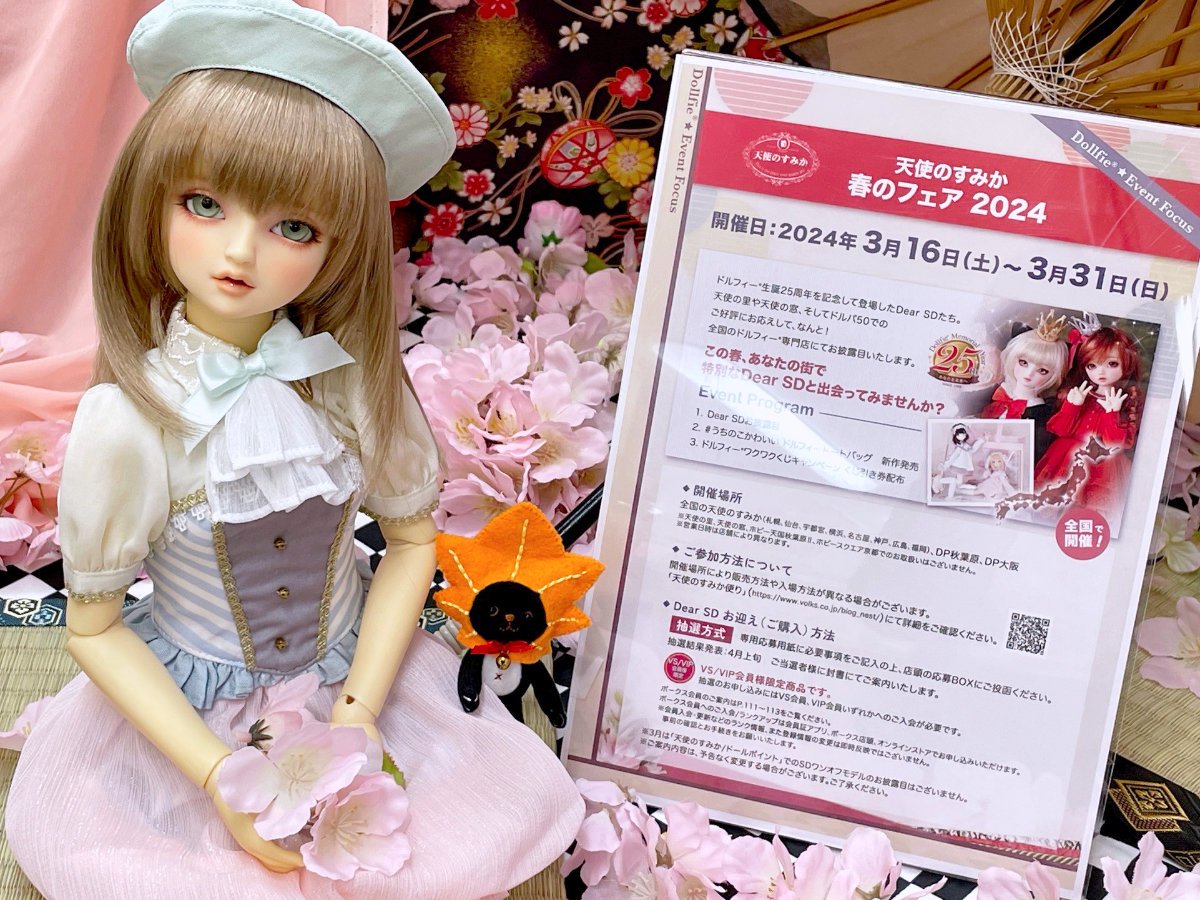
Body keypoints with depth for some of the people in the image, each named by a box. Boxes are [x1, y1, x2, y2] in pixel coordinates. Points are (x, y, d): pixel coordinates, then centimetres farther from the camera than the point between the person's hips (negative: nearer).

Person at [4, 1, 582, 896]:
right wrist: (220, 778, -16)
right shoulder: (129, 419, -22)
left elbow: (412, 540, -3)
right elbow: (95, 629, -12)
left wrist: (360, 712, -12)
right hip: (190, 714, -1)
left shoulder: (355, 377, -15)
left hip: (354, 680, 2)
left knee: (509, 814, -9)